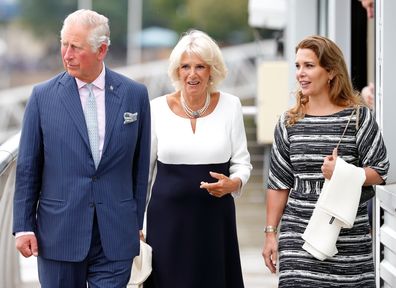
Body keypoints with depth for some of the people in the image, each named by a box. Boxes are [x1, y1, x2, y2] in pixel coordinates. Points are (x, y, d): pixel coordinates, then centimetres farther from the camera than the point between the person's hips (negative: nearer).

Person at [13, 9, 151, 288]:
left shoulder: (135, 94, 1)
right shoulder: (43, 96, -1)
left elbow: (140, 165, 7)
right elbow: (28, 167, 2)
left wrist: (137, 223, 8)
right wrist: (23, 227, 0)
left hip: (116, 236, 0)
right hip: (59, 234, 0)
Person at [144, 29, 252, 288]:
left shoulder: (230, 106, 1)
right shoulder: (158, 108, 0)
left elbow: (242, 162, 7)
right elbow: (143, 169, 7)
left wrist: (233, 183, -15)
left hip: (215, 217, 0)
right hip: (167, 217, 0)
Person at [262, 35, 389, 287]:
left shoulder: (359, 117, 0)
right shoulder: (289, 122, 9)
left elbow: (379, 173, 0)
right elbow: (279, 183, 11)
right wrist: (270, 233, 7)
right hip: (298, 234, 2)